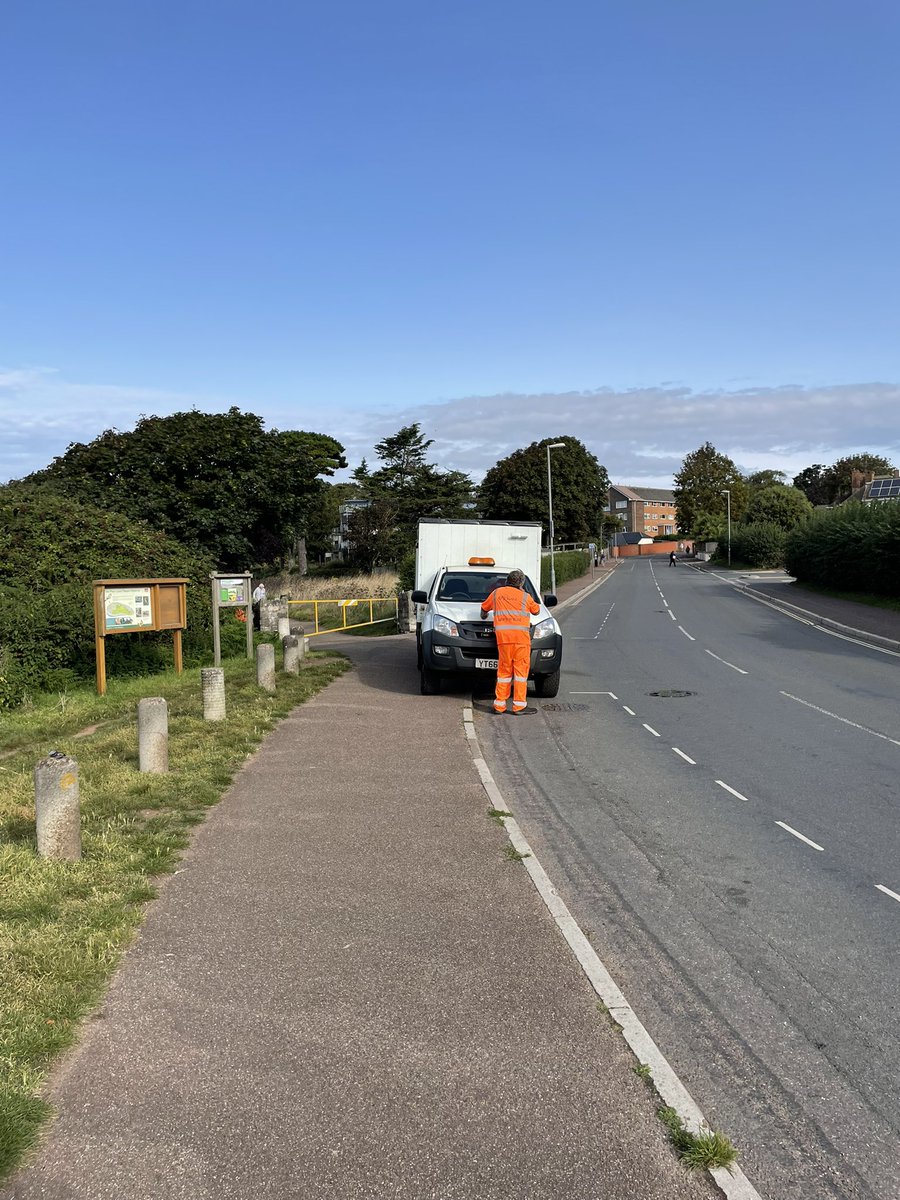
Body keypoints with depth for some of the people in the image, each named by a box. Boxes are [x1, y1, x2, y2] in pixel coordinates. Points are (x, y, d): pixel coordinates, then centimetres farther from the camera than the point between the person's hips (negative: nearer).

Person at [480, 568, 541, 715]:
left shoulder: (497, 593, 19)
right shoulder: (524, 596, 12)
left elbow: (484, 608, 32)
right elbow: (536, 611, 26)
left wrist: (484, 616, 55)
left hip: (502, 635, 3)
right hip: (520, 634, -3)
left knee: (504, 670, 10)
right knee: (521, 669, 0)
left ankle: (499, 705, 9)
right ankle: (519, 705, -2)